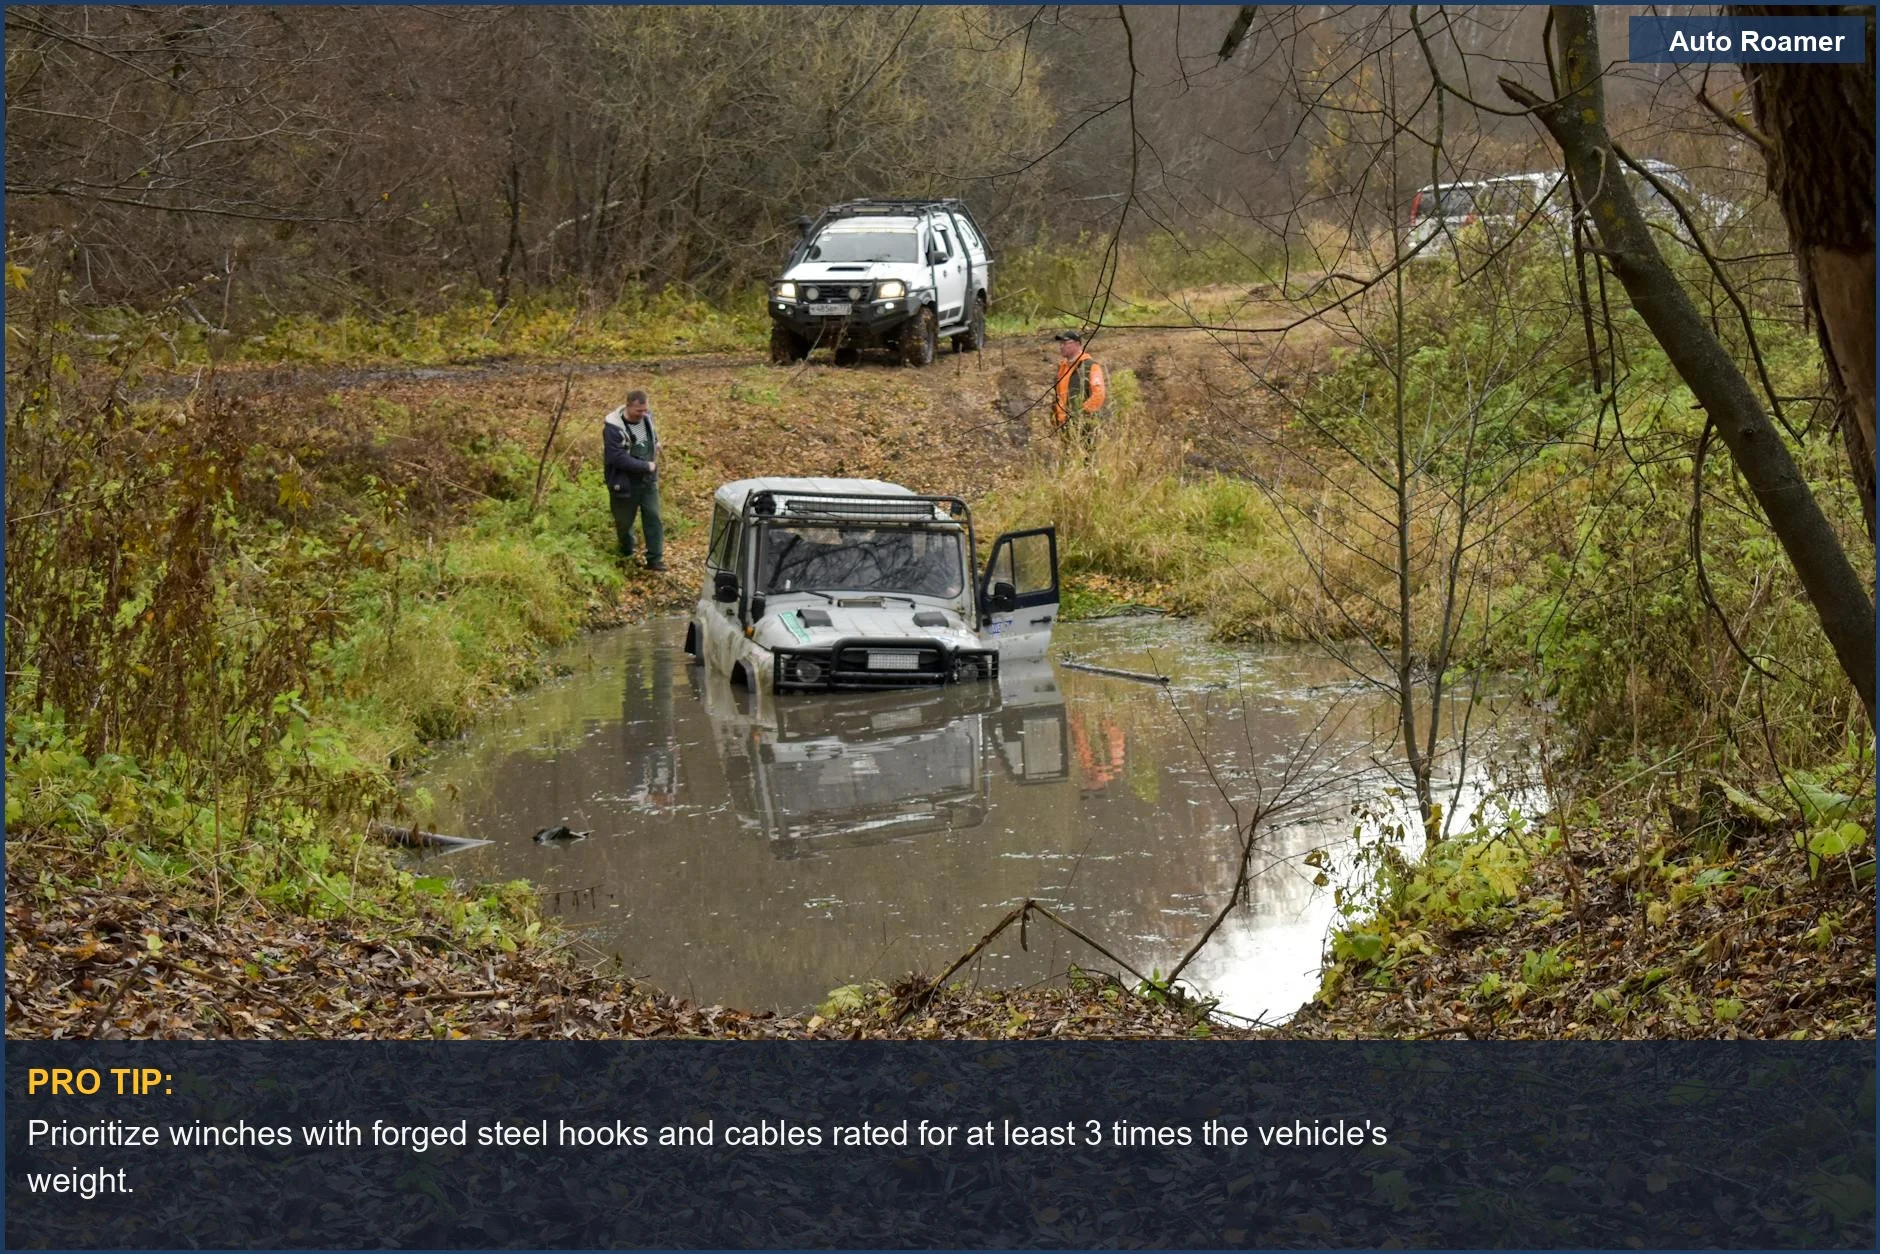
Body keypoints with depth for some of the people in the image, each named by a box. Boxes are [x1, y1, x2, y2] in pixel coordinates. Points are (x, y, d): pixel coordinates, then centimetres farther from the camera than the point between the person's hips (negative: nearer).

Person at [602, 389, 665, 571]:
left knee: (653, 518, 1)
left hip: (648, 481, 5)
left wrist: (653, 464, 6)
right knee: (624, 521, 13)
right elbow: (619, 458, -28)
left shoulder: (647, 418, -4)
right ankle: (626, 553, 38)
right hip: (625, 484, -5)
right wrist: (646, 466, -23)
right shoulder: (613, 428, -24)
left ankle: (654, 559, 7)